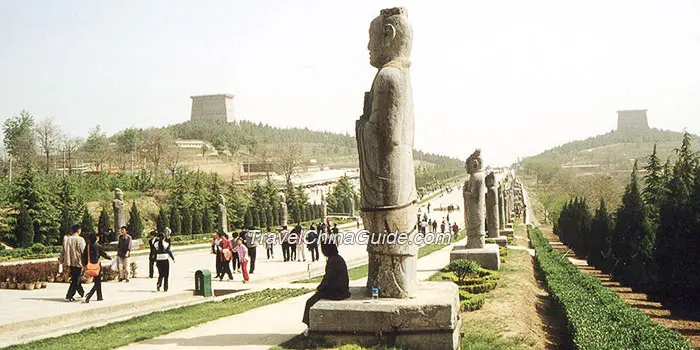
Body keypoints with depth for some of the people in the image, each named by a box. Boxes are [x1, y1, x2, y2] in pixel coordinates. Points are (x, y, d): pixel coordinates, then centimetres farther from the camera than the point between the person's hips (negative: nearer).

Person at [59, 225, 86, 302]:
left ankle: (82, 292, 35)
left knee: (75, 279, 19)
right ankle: (69, 296, -6)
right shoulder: (80, 240, -12)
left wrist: (61, 259, 21)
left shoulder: (67, 239, 5)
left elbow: (63, 250, 10)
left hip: (70, 262, 7)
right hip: (77, 262, -7)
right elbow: (82, 252, -12)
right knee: (75, 280, -1)